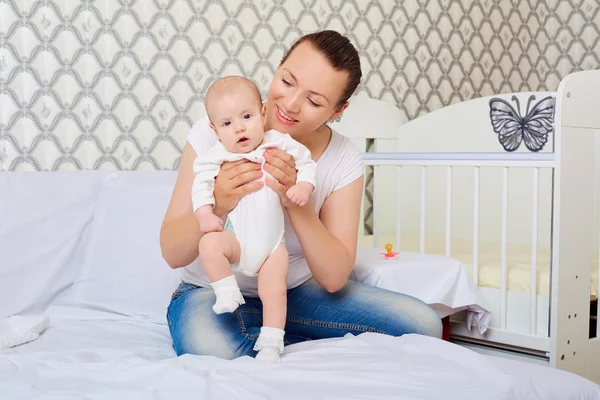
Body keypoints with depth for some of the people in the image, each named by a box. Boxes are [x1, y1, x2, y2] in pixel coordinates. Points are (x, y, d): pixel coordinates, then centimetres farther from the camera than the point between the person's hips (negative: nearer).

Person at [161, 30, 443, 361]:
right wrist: (215, 206, -38)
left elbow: (334, 278, -16)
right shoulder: (215, 133, -18)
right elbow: (173, 254, -17)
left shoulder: (344, 161, -12)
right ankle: (309, 342, -7)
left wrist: (297, 203, -32)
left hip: (297, 291, 2)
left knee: (423, 324, -12)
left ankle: (283, 340, 0)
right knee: (210, 346, -38)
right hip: (214, 293, -1)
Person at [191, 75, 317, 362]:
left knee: (274, 290, -3)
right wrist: (204, 213, -22)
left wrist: (303, 186, -18)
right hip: (236, 238, 0)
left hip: (272, 242, 1)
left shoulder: (279, 144, -4)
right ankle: (227, 293, -10)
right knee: (209, 245, -29)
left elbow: (306, 163, 1)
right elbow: (201, 183, -7)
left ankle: (271, 343, 11)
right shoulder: (215, 156, -6)